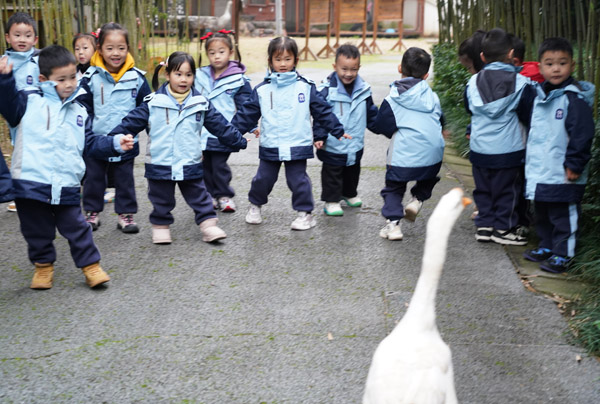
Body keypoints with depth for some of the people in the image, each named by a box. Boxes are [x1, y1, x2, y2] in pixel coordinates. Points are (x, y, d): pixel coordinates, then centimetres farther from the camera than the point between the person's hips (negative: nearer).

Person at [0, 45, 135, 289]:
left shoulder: (79, 112, 14)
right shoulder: (29, 102, 2)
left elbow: (90, 144, 17)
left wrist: (115, 143, 6)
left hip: (66, 186, 2)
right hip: (30, 183, -2)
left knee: (76, 228, 8)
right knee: (37, 231, 12)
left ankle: (91, 266, 22)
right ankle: (43, 266, 31)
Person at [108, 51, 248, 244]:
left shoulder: (201, 104, 1)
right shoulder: (153, 103, -5)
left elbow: (221, 126, 7)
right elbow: (131, 122, -3)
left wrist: (239, 141, 8)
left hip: (191, 165, 1)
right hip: (160, 165, -1)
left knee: (199, 197, 9)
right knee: (162, 201, 12)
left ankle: (208, 225, 18)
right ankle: (160, 226, 28)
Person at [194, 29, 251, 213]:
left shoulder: (239, 80, -3)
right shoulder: (200, 76, 6)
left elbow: (245, 107, 0)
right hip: (202, 131, 4)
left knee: (219, 165, -1)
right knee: (206, 165, 10)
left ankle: (224, 196, 14)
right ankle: (211, 195, 23)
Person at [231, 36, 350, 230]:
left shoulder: (306, 87, 1)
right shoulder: (261, 90, 2)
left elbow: (323, 111, 5)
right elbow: (247, 114, 4)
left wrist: (338, 131, 4)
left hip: (298, 146, -1)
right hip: (270, 147, 2)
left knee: (298, 180, 3)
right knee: (263, 179, 10)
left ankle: (305, 213, 17)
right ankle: (255, 206, 34)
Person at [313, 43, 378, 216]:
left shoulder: (363, 90, 0)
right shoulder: (327, 90, -17)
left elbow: (371, 114, 12)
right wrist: (320, 136, -20)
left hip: (355, 146, 5)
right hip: (333, 146, -5)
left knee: (353, 172, 23)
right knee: (332, 174, 6)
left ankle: (350, 194, 43)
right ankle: (331, 200, 18)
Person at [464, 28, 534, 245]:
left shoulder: (473, 82, 0)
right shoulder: (520, 83, -11)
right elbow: (529, 115, -5)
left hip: (479, 149, 4)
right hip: (508, 149, -4)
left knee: (483, 189, 15)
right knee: (507, 189, 8)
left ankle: (485, 225, 19)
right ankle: (504, 228, 14)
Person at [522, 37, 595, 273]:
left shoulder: (575, 98, -13)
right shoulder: (539, 95, 11)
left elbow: (582, 134, -16)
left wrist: (575, 165, -16)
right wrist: (529, 161, 21)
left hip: (562, 175, -8)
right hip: (539, 173, 8)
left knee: (563, 216, 1)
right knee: (542, 214, 20)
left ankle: (562, 255, 11)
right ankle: (546, 247, 34)